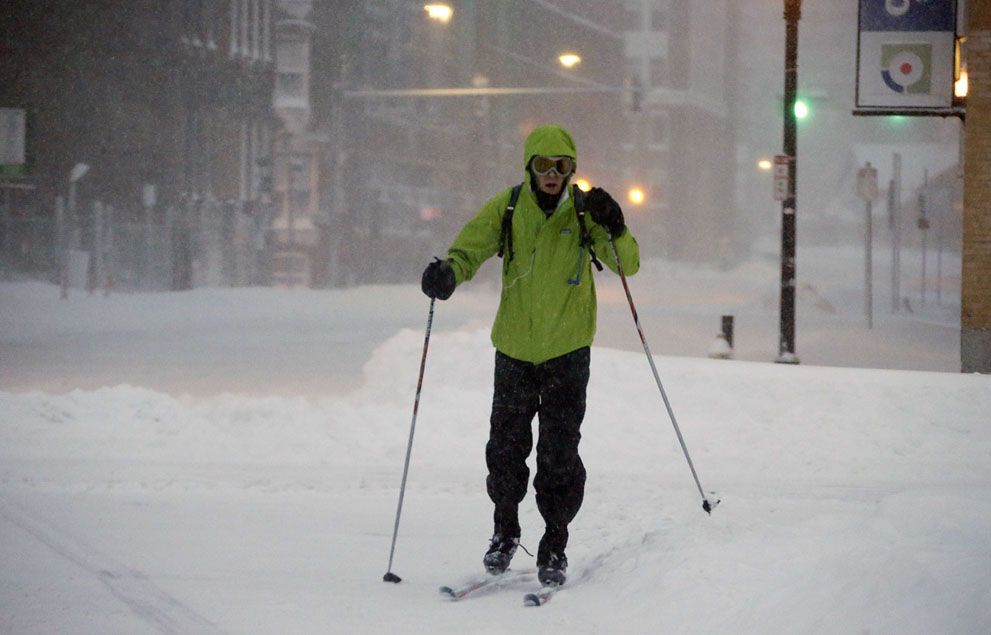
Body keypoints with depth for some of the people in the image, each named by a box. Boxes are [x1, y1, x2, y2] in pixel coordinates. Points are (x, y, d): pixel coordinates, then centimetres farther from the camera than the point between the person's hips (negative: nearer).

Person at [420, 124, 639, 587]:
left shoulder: (584, 210, -7)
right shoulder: (506, 209, -5)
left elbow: (627, 265, -11)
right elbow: (469, 248, -7)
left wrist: (613, 229, -31)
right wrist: (447, 273, -29)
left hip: (567, 350, -1)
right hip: (515, 348, 1)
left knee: (559, 454, -2)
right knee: (505, 448, 6)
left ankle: (554, 546, 13)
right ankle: (505, 531, 28)